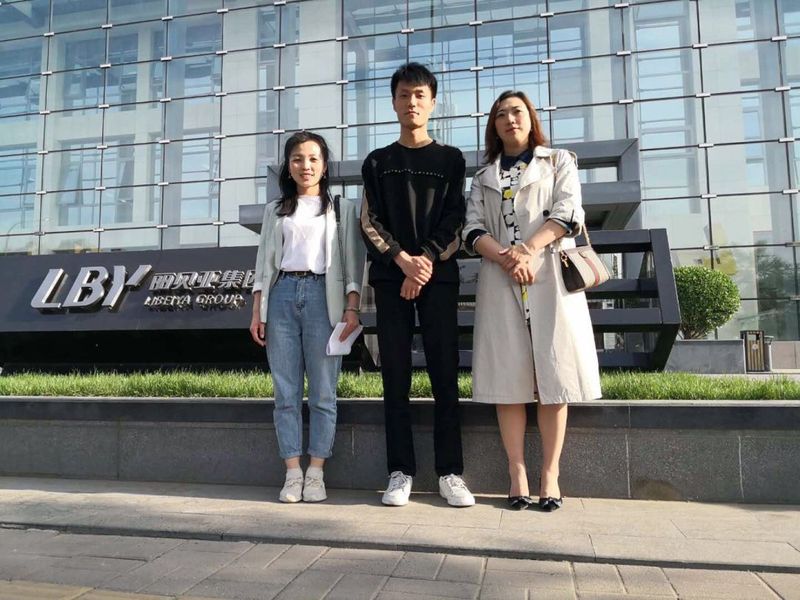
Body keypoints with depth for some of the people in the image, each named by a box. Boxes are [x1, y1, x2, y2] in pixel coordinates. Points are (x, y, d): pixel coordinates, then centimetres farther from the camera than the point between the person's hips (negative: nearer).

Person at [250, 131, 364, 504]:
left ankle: (316, 474, 5)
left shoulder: (341, 208, 12)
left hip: (322, 296, -2)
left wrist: (351, 308, -7)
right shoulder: (276, 211, 18)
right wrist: (257, 312, 5)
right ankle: (292, 473, 7)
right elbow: (264, 263, 14)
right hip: (282, 295, 2)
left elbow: (352, 262, 5)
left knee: (323, 393, -3)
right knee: (286, 392, 0)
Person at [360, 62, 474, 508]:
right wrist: (403, 260, -9)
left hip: (439, 274, 0)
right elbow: (369, 222, 5)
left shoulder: (450, 158, 14)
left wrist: (427, 260, -11)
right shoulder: (378, 162, 15)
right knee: (396, 373, -1)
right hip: (390, 276, 1)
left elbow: (455, 219, 3)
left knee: (445, 371, -4)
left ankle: (451, 472, 2)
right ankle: (401, 471, 4)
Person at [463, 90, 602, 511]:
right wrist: (505, 257, -14)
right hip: (500, 282, 2)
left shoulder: (559, 161, 16)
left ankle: (550, 475, 2)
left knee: (553, 378, -4)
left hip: (550, 278, -1)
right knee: (508, 379, -2)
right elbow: (472, 231, 5)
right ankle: (518, 474, 3)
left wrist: (527, 249, -15)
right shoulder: (483, 177, 20)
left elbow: (567, 213, -1)